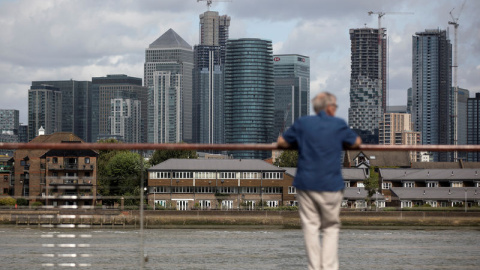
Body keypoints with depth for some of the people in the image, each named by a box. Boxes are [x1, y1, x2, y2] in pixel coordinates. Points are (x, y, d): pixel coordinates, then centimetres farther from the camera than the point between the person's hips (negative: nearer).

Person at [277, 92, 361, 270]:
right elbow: (356, 142, 16)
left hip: (306, 184, 1)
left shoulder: (302, 123, 3)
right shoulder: (339, 125, 1)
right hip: (331, 185, -1)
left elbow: (281, 142, 12)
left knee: (311, 228, 5)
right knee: (331, 228, 8)